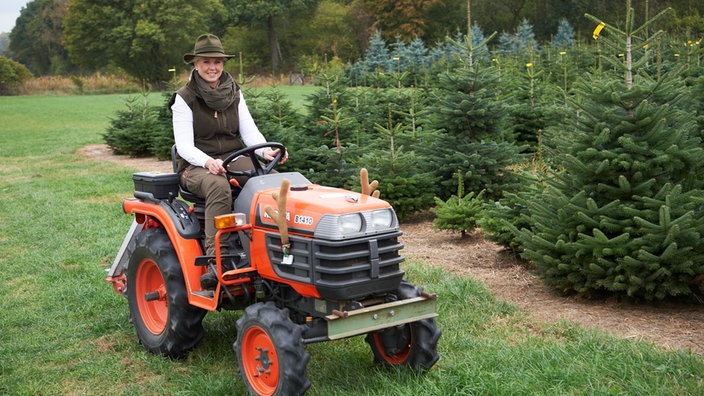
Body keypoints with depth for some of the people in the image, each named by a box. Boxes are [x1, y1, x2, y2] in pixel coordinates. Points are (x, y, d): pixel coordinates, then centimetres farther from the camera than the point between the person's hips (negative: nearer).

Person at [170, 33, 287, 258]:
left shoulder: (235, 93, 12)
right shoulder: (184, 98, -3)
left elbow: (249, 131, 4)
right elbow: (184, 145, -11)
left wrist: (265, 151, -18)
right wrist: (208, 162, -31)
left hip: (234, 157, 4)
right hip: (196, 164, -4)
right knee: (219, 186, -39)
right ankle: (217, 256, -40)